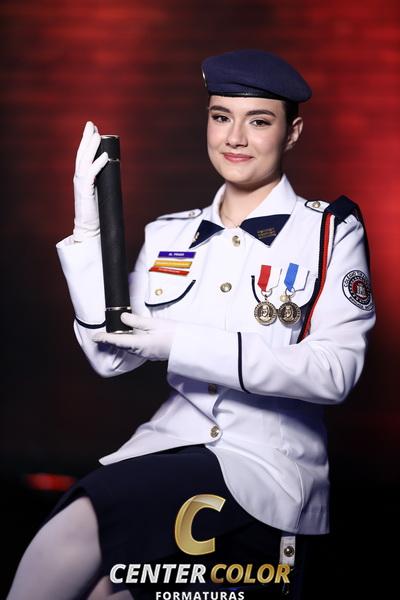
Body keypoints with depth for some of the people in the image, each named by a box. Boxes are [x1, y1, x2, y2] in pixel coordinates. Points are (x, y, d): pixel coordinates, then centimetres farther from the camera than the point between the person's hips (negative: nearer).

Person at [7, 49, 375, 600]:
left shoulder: (332, 232, 0)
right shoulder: (170, 235, 13)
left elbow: (336, 371, -12)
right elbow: (111, 357, 6)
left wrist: (184, 345, -16)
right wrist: (88, 226, -2)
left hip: (270, 458, -4)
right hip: (171, 442, 4)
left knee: (75, 532, -28)